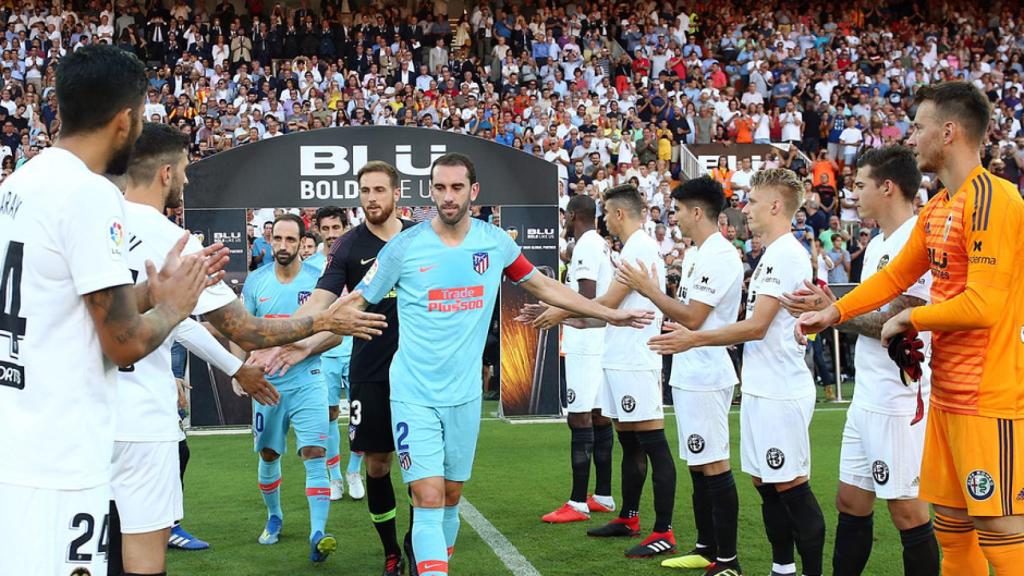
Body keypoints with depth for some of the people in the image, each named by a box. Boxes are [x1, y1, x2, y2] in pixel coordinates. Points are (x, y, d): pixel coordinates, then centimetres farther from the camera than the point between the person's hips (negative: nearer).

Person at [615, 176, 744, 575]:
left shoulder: (719, 257, -15)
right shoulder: (696, 255, 15)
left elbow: (692, 318, -20)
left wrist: (648, 289, -13)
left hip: (705, 376, -10)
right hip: (689, 374, 10)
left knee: (714, 466, -7)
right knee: (698, 465, 14)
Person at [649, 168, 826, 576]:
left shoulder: (786, 254, -15)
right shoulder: (772, 255, 16)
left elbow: (756, 326, -19)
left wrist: (694, 339, -13)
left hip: (781, 393, -10)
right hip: (762, 387, 10)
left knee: (792, 488, -4)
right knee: (766, 485, 14)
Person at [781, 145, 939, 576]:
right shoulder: (877, 244, 16)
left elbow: (896, 322, -19)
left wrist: (832, 312, -10)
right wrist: (830, 308, 3)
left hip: (900, 399, -9)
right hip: (867, 396, 10)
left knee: (906, 509, -1)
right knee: (851, 503, 14)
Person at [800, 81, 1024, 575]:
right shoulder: (937, 208, 13)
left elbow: (983, 304, -22)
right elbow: (895, 276, 24)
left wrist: (909, 319, -8)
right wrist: (834, 312, 19)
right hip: (948, 393, 9)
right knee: (951, 522, 15)